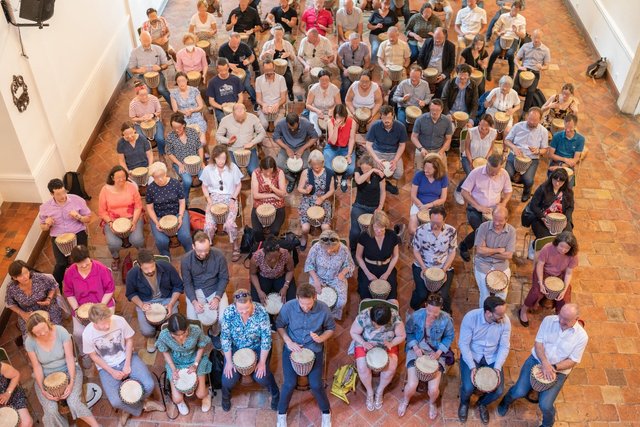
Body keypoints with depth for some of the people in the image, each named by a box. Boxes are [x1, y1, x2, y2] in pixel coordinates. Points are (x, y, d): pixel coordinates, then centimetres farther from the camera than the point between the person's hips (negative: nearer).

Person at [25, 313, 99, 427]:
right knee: (51, 411, -22)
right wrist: (42, 390, -19)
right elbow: (37, 366, -9)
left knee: (74, 403, -24)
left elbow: (69, 357, -17)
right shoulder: (30, 342, -17)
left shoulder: (61, 331, -20)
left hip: (68, 370, -1)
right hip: (46, 376, 1)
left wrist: (71, 382, -25)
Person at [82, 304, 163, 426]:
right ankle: (143, 406, 10)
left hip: (126, 357, 1)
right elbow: (94, 356, -7)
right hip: (107, 367, -1)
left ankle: (129, 407, 14)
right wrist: (112, 372, -14)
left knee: (149, 385, -18)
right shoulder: (87, 334, -23)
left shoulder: (119, 320, -22)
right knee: (115, 402, -22)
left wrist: (127, 365, -11)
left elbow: (129, 340, -5)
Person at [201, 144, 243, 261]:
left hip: (230, 199, -1)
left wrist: (233, 199, -8)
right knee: (209, 226, -24)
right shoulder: (208, 169, -3)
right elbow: (205, 187, 9)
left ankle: (236, 249, -5)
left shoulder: (233, 168, -6)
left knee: (229, 224, -29)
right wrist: (209, 200, -6)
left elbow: (238, 185, 5)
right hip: (214, 199, 1)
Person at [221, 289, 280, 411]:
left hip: (257, 348, -1)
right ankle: (226, 396, 24)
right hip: (235, 348, 1)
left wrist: (262, 362, -17)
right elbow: (225, 337, -13)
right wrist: (229, 361, -13)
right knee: (229, 380, -13)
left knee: (261, 377, -18)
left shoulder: (261, 312, -25)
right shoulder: (229, 312, -22)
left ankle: (275, 394, 16)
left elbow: (266, 338, -19)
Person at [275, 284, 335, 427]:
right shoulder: (288, 307, -19)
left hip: (314, 349, 0)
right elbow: (279, 325, -1)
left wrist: (321, 338, -19)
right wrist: (289, 342, -14)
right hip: (292, 348, 0)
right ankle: (282, 412, 21)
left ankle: (326, 411, 21)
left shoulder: (323, 309, -19)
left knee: (316, 384, -10)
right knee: (289, 383, -10)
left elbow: (331, 328, 0)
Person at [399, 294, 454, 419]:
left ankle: (432, 403, 25)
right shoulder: (416, 315, -17)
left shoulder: (446, 319, -18)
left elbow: (449, 337, -1)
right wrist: (415, 347, -14)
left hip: (437, 352, 0)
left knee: (433, 389, -15)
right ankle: (405, 401, 23)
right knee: (411, 386, -15)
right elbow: (409, 333, 1)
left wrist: (439, 352, -13)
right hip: (417, 349, 0)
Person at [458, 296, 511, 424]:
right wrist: (472, 367, -27)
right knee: (468, 388, -22)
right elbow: (463, 343, -19)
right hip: (471, 356, -2)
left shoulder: (505, 321, -18)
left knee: (498, 391, -13)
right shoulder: (471, 317, -26)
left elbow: (504, 346, -10)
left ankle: (482, 403, 24)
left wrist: (497, 367, -22)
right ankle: (464, 403, 18)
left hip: (492, 358, 3)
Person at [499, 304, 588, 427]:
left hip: (559, 371, -1)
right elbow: (538, 343, -8)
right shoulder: (549, 320, -9)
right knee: (519, 392, -14)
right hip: (537, 359, 1)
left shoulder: (582, 336, -12)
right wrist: (545, 363, -23)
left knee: (545, 405, -17)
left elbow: (573, 361, -9)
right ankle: (506, 401, 24)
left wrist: (554, 368, -23)